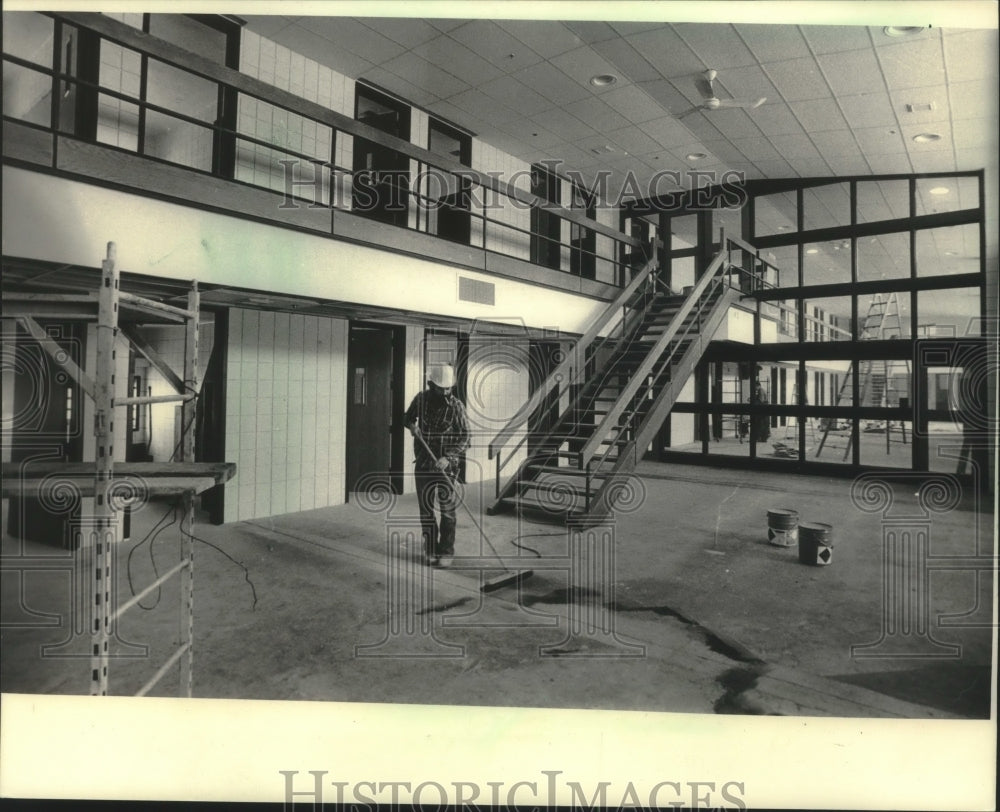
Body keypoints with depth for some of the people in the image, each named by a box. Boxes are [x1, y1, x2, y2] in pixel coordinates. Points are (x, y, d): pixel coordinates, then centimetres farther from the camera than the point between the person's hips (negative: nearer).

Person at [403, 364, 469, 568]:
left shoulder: (456, 406, -10)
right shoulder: (421, 399, 0)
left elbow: (464, 437, -9)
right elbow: (408, 417, 18)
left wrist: (448, 458, -20)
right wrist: (411, 426, -6)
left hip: (446, 464, -3)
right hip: (423, 462, 4)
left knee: (447, 509, -2)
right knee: (425, 509, 8)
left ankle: (446, 552, 8)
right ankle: (431, 550, 19)